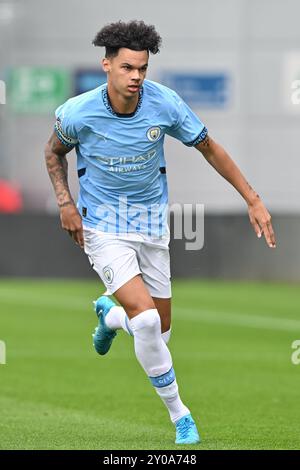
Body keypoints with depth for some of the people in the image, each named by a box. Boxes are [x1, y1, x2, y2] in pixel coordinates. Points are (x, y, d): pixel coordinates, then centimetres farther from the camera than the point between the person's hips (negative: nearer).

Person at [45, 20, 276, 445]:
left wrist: (253, 201, -2)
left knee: (160, 330, 7)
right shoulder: (78, 113, -18)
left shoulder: (166, 104, -14)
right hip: (102, 226, -3)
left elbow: (210, 149, 0)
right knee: (146, 319, -21)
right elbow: (54, 151, 5)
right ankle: (179, 414, -5)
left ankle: (109, 314, 43)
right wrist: (65, 203, -9)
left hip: (151, 223, 3)